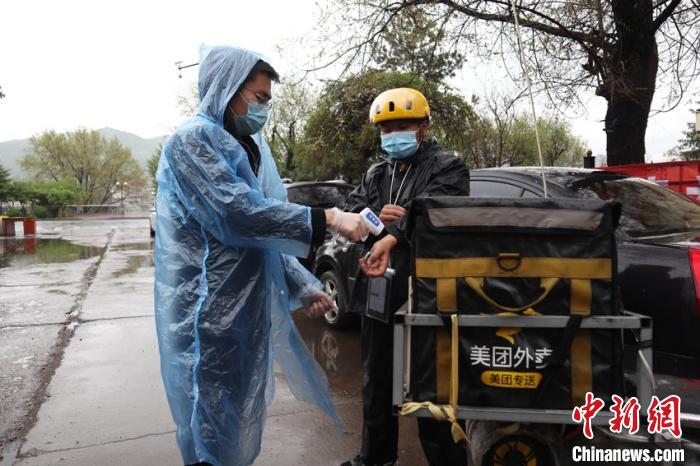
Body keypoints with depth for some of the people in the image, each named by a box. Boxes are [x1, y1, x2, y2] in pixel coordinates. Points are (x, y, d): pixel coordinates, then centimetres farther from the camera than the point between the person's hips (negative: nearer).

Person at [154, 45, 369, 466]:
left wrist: (302, 287, 9)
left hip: (248, 307, 8)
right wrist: (327, 219, -23)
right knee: (213, 430, 3)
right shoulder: (193, 140, -11)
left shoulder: (248, 148, 15)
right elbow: (238, 214, -24)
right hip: (207, 310, -8)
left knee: (241, 417, 18)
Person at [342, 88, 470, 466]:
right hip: (378, 292, 7)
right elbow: (350, 210, 8)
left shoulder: (447, 168, -2)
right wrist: (376, 218, -14)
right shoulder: (375, 174, 18)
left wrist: (392, 237, -37)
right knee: (376, 379, 20)